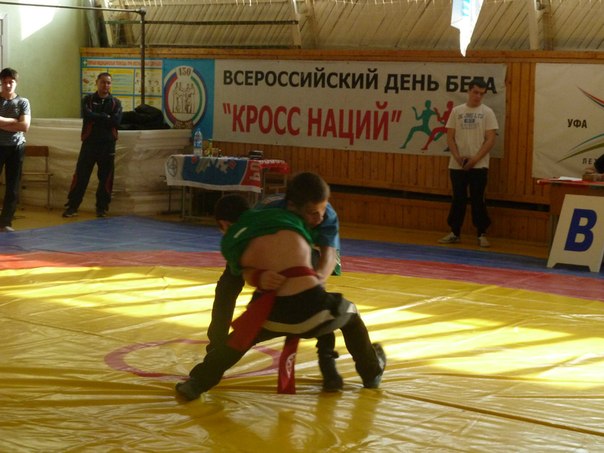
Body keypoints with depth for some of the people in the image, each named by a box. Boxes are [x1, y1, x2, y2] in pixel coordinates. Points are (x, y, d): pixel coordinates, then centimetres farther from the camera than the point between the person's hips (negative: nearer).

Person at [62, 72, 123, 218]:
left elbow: (116, 121, -11)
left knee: (105, 178, 4)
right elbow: (87, 115, -14)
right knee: (81, 176, -2)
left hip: (108, 145, 1)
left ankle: (102, 207, 15)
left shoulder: (115, 103, 6)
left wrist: (96, 118, -11)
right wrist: (106, 117, -12)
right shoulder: (88, 100, 6)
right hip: (89, 143, -1)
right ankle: (72, 206, 3)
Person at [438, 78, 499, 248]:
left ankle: (482, 234, 8)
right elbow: (450, 137, 4)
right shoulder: (456, 111, 5)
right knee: (458, 199, 8)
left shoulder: (487, 112, -1)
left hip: (479, 165, -2)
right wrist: (458, 157, -9)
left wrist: (474, 159, -13)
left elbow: (490, 140, -6)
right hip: (457, 165, 2)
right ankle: (454, 233, 15)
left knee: (477, 200, 1)